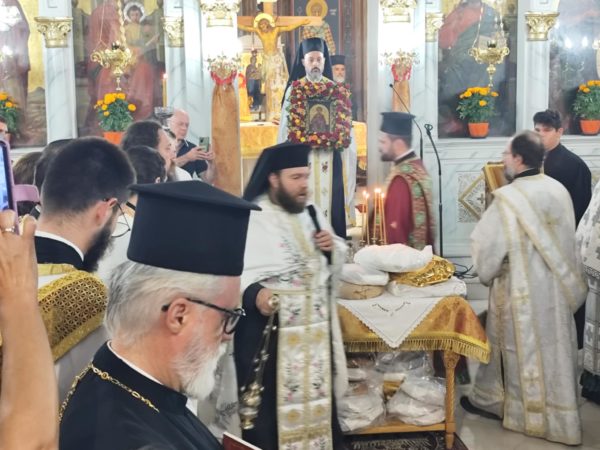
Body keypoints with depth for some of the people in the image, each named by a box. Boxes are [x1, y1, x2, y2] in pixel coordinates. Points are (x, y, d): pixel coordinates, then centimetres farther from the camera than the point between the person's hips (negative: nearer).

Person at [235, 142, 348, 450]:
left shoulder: (312, 213, 11)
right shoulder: (250, 218, -10)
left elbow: (335, 262, 19)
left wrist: (333, 248, -3)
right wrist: (254, 293, -37)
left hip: (315, 327, 6)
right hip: (269, 328, -6)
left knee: (318, 398, 14)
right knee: (271, 404, 0)